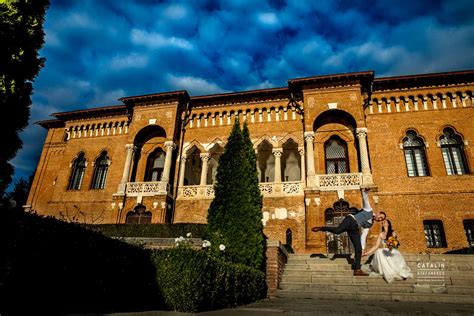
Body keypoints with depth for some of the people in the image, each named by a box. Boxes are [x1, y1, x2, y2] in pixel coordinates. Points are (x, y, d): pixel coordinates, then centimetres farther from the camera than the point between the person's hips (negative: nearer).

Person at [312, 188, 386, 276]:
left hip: (355, 229, 7)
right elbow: (365, 199, 6)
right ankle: (321, 228, -15)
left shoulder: (370, 224, 28)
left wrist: (362, 248, 18)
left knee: (358, 249, -2)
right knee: (338, 230, -36)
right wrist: (365, 191, -15)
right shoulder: (368, 210, 16)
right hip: (351, 220, -7)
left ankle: (357, 270, 2)